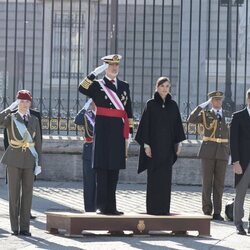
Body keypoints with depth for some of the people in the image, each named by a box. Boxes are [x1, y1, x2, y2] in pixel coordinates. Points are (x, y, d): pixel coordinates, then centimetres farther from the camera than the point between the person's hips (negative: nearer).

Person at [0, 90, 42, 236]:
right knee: (14, 193, 0)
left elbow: (38, 143, 9)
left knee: (27, 193, 2)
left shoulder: (34, 120, 10)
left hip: (29, 160, 2)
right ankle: (15, 227, 5)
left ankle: (25, 227, 5)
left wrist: (39, 163, 3)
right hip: (14, 160, -2)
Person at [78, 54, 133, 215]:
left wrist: (129, 131, 11)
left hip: (118, 132, 4)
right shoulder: (97, 85, 2)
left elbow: (128, 111, 16)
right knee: (102, 169, -4)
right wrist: (95, 73, -23)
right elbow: (82, 89, -18)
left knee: (114, 170, 7)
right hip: (103, 131, -4)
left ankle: (111, 206, 13)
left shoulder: (124, 86, 14)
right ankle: (102, 206, -1)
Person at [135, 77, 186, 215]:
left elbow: (177, 125, 11)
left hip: (168, 146, 3)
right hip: (154, 144, -3)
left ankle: (164, 208, 6)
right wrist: (146, 144, -10)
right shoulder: (150, 104, -1)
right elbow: (146, 124, -4)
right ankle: (152, 208, 0)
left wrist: (178, 143, 5)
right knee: (154, 177, -3)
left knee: (166, 177, 3)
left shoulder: (173, 105, 9)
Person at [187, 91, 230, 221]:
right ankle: (207, 211, 6)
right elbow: (191, 120, -16)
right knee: (207, 182, -1)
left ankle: (217, 212, 2)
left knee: (219, 183, 1)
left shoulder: (227, 115, 12)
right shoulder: (205, 114, 3)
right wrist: (203, 105, -16)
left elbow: (229, 135, 14)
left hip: (222, 152, 2)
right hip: (208, 151, -2)